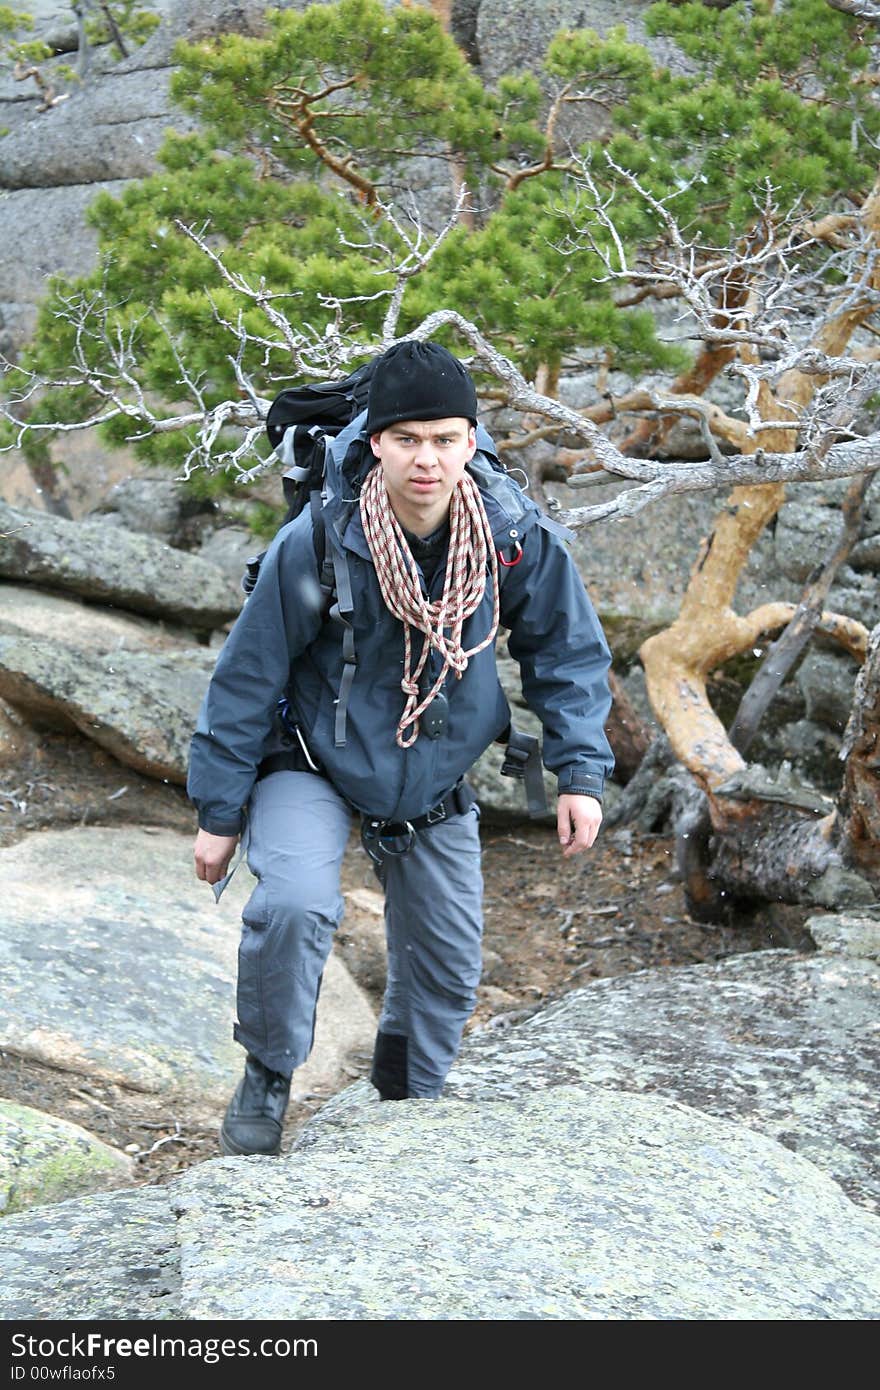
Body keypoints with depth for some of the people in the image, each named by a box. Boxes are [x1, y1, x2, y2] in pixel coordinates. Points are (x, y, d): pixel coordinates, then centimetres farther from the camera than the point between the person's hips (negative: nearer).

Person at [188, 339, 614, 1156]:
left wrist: (580, 773, -8)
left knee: (447, 965, 10)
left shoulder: (518, 537, -19)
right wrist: (220, 812, -10)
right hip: (312, 760, -3)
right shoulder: (317, 544, -26)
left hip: (434, 781, 4)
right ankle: (267, 1076, -2)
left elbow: (566, 652, -1)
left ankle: (409, 1102, 39)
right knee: (294, 903, -29)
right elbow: (249, 677, -15)